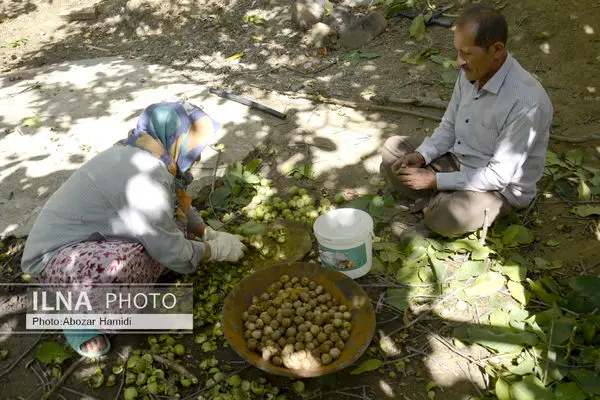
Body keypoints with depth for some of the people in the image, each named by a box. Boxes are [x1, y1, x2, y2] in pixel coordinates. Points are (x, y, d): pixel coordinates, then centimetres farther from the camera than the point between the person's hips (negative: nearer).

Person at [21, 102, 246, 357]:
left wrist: (209, 234, 10)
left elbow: (179, 206, 16)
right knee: (129, 264, -38)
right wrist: (214, 250, -8)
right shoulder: (144, 178, -31)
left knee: (173, 224, -2)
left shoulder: (140, 154, -2)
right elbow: (172, 253, -24)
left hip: (89, 237, 9)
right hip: (54, 256, -9)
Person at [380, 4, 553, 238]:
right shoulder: (470, 73, -6)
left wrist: (435, 180, -26)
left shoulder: (526, 101, -29)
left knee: (447, 216, -36)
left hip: (500, 189, -8)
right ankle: (438, 204, -8)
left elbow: (499, 175, -26)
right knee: (393, 148, 2)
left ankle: (438, 209, -1)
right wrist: (421, 155, -12)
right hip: (457, 162, 8)